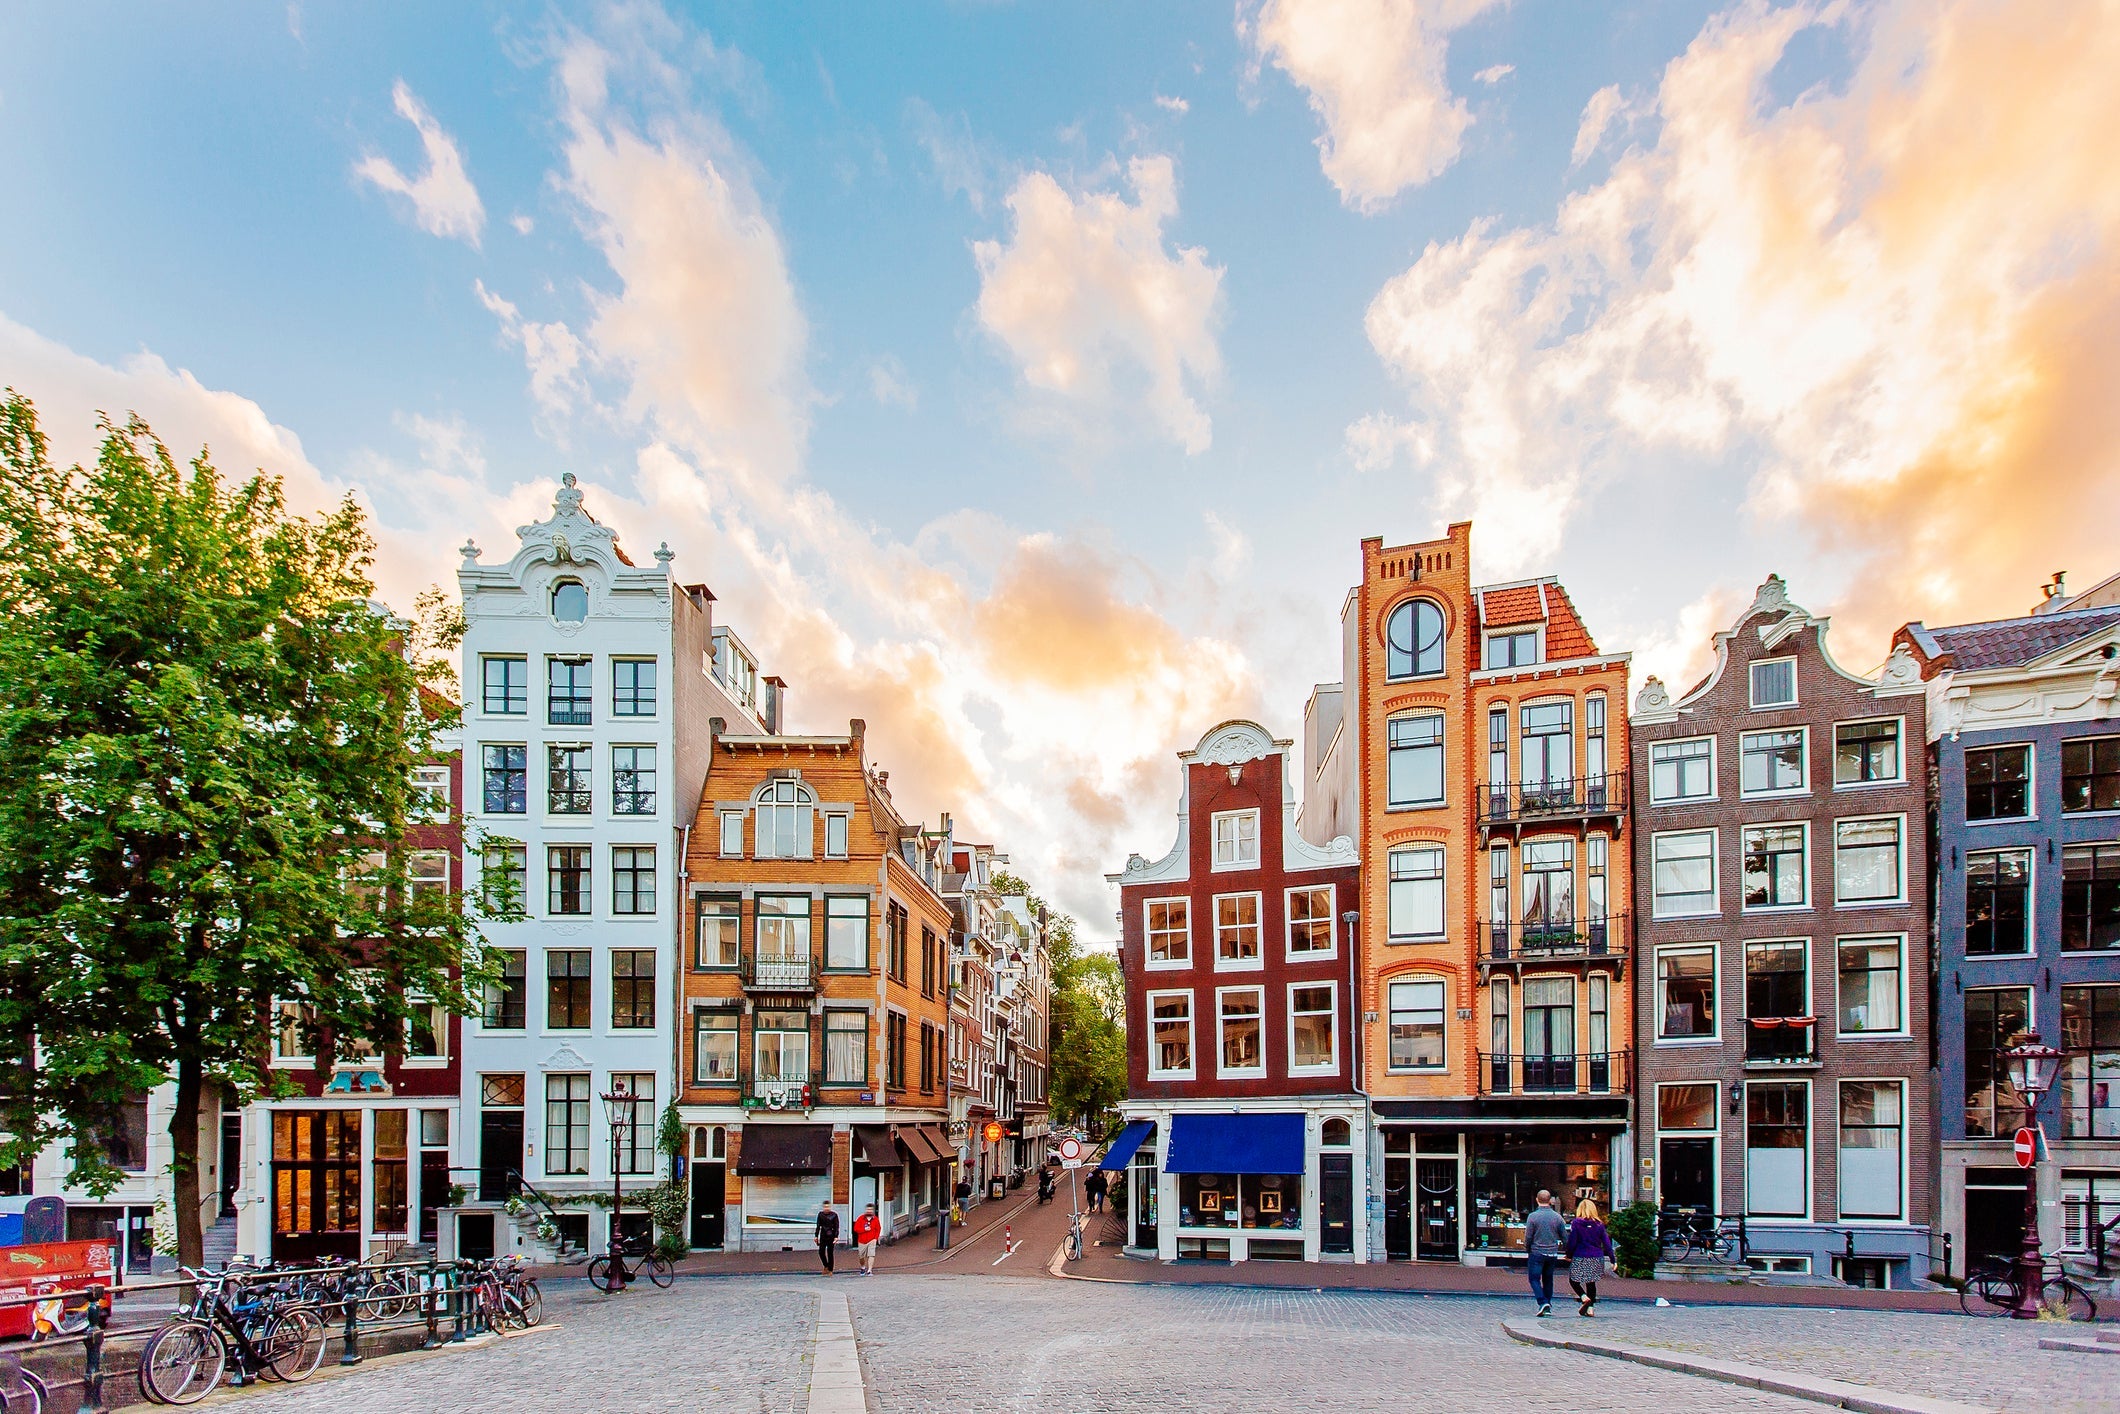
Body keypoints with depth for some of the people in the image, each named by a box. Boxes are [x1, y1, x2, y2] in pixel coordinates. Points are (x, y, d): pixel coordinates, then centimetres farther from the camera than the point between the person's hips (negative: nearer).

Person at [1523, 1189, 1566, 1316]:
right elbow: (1564, 1236, 3)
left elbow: (1528, 1237, -8)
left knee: (1535, 1279, 3)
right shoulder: (1557, 1217, -2)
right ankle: (1548, 1307, 17)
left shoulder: (1533, 1216, -11)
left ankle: (1543, 1302, -16)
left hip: (1537, 1253, -4)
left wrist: (1527, 1251, 9)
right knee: (1548, 1279, 15)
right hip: (1552, 1253, 4)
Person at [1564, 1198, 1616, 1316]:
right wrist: (1612, 1259, 6)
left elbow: (1571, 1242, -8)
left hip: (1580, 1258, -4)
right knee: (1591, 1283, 17)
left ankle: (1584, 1297, -13)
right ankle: (1591, 1308, 11)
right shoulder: (1599, 1224, 2)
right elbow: (1606, 1243, 1)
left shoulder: (1576, 1223, -7)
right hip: (1596, 1258, 4)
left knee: (1573, 1280, 10)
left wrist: (1569, 1255, 5)